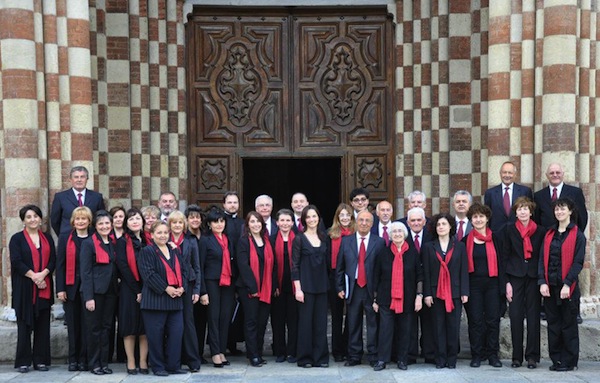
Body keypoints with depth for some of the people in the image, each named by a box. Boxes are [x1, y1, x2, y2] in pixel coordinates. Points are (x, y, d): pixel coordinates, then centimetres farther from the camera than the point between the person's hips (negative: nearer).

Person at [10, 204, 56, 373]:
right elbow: (16, 261, -7)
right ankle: (23, 361, 4)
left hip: (44, 288, 3)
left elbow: (53, 260, 5)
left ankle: (41, 360, 9)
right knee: (24, 324, -2)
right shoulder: (17, 238, 3)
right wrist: (33, 276, -14)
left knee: (43, 325, 3)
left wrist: (42, 274, -12)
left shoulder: (47, 238, 14)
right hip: (24, 288, -3)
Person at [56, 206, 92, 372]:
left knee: (86, 325, 0)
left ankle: (84, 359, 7)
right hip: (71, 288, 1)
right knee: (73, 324, 4)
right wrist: (60, 289, -4)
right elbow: (60, 265, 4)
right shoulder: (65, 240, 7)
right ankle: (73, 359, 12)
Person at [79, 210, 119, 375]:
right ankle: (94, 364, 12)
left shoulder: (114, 243, 10)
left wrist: (117, 287, 2)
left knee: (106, 327, 9)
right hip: (95, 291, -5)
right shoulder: (89, 243, -6)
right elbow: (85, 271, -11)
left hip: (111, 291, 5)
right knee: (94, 328, 3)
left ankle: (104, 362, 16)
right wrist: (88, 297, -16)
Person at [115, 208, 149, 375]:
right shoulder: (123, 242, -1)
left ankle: (143, 363, 7)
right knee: (130, 325, 0)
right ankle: (131, 364, 6)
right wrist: (137, 290, -11)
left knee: (145, 326, 3)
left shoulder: (147, 241, 11)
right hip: (128, 289, -3)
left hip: (146, 289, 3)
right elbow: (123, 267, -8)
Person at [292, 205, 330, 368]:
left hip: (321, 285, 4)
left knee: (321, 322, 5)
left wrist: (329, 282, 9)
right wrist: (298, 288, -11)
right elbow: (294, 265, -5)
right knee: (305, 321, 0)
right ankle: (305, 358, 10)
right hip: (306, 286, -4)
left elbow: (327, 262, 15)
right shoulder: (299, 239, -3)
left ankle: (320, 357, 13)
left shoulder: (324, 238, 9)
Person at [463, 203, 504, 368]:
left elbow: (500, 263, 5)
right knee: (475, 320, 2)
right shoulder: (466, 241, 4)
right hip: (473, 284, 0)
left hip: (492, 283, 0)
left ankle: (493, 355, 12)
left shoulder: (495, 239, 6)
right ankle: (477, 355, 10)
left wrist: (502, 286, -2)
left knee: (493, 319, 2)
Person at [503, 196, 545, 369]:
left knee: (533, 317, 1)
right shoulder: (510, 230, 4)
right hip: (515, 277, 0)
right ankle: (517, 356, 8)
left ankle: (532, 356, 8)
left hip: (534, 277, 0)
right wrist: (507, 282, -4)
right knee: (515, 316, -1)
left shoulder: (540, 231, 5)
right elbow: (505, 256, 3)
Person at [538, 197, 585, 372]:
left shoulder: (577, 235, -2)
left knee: (568, 324, 2)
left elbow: (578, 262, -8)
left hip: (568, 287, -4)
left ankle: (569, 361, 11)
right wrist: (542, 282, -4)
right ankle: (556, 359, 17)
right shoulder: (549, 234, 12)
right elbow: (542, 259, 8)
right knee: (553, 324, 8)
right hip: (550, 286, 4)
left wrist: (567, 284, -16)